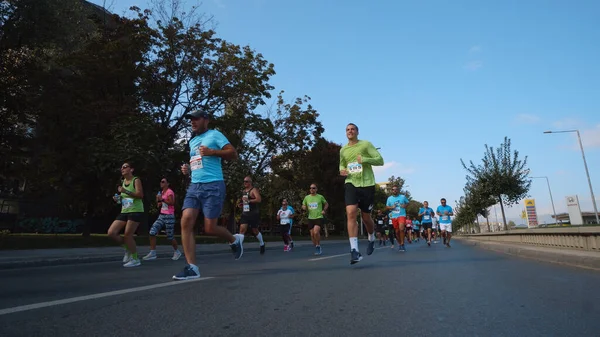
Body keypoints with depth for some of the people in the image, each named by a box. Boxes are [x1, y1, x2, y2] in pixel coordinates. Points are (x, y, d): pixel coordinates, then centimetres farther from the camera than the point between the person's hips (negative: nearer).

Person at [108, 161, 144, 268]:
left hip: (136, 211, -8)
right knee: (111, 232, -3)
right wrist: (118, 198, 9)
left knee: (127, 234, -8)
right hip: (124, 212, 8)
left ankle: (135, 259, 7)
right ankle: (128, 247, 19)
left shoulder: (136, 180, -5)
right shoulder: (123, 182, 19)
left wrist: (125, 191, -26)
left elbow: (140, 195, -18)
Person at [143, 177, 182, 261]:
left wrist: (162, 199, -24)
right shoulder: (161, 192, 17)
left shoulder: (169, 192, -8)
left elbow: (172, 202, -22)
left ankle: (177, 252, 22)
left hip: (169, 216, -8)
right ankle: (152, 253, -7)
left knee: (170, 236, 0)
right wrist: (159, 203, 6)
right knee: (152, 232, -10)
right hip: (161, 216, 8)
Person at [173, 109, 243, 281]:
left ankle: (234, 240, 26)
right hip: (194, 186, 7)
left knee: (210, 228, -6)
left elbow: (233, 154, -7)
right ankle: (191, 268, -7)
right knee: (186, 222, -10)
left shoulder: (214, 135, 1)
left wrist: (212, 152, -17)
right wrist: (188, 169, 14)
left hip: (213, 186, -7)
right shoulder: (192, 141, 23)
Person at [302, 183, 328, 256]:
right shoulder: (306, 197, 6)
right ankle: (317, 249, 22)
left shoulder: (320, 197, 1)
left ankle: (318, 246, -2)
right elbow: (303, 206, 16)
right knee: (312, 234, 4)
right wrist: (304, 208, -7)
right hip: (310, 218, 3)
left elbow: (326, 204, 16)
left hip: (319, 217, -3)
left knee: (316, 232, -23)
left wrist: (324, 210, 0)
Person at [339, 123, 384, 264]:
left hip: (367, 184, -2)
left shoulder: (366, 144, 0)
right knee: (351, 213, -20)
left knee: (366, 217, 8)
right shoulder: (343, 150, 12)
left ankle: (372, 239, 41)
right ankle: (354, 251, -20)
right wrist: (342, 171, 3)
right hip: (351, 184, 2)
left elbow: (380, 160, -4)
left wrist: (364, 159, -19)